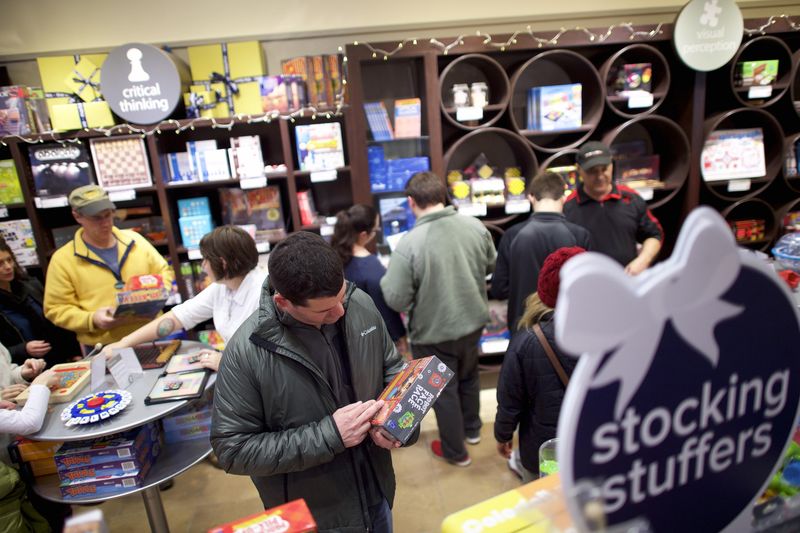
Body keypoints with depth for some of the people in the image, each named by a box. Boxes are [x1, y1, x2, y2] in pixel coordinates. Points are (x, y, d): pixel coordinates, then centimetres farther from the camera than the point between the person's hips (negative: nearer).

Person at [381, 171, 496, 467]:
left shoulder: (409, 243, -27)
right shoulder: (476, 226, -11)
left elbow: (396, 300, -22)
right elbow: (493, 266, 6)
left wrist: (386, 279, -2)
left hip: (434, 332, -5)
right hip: (473, 321, 5)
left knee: (444, 390, 17)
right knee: (468, 377, 29)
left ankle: (455, 451, 37)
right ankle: (472, 429, 51)